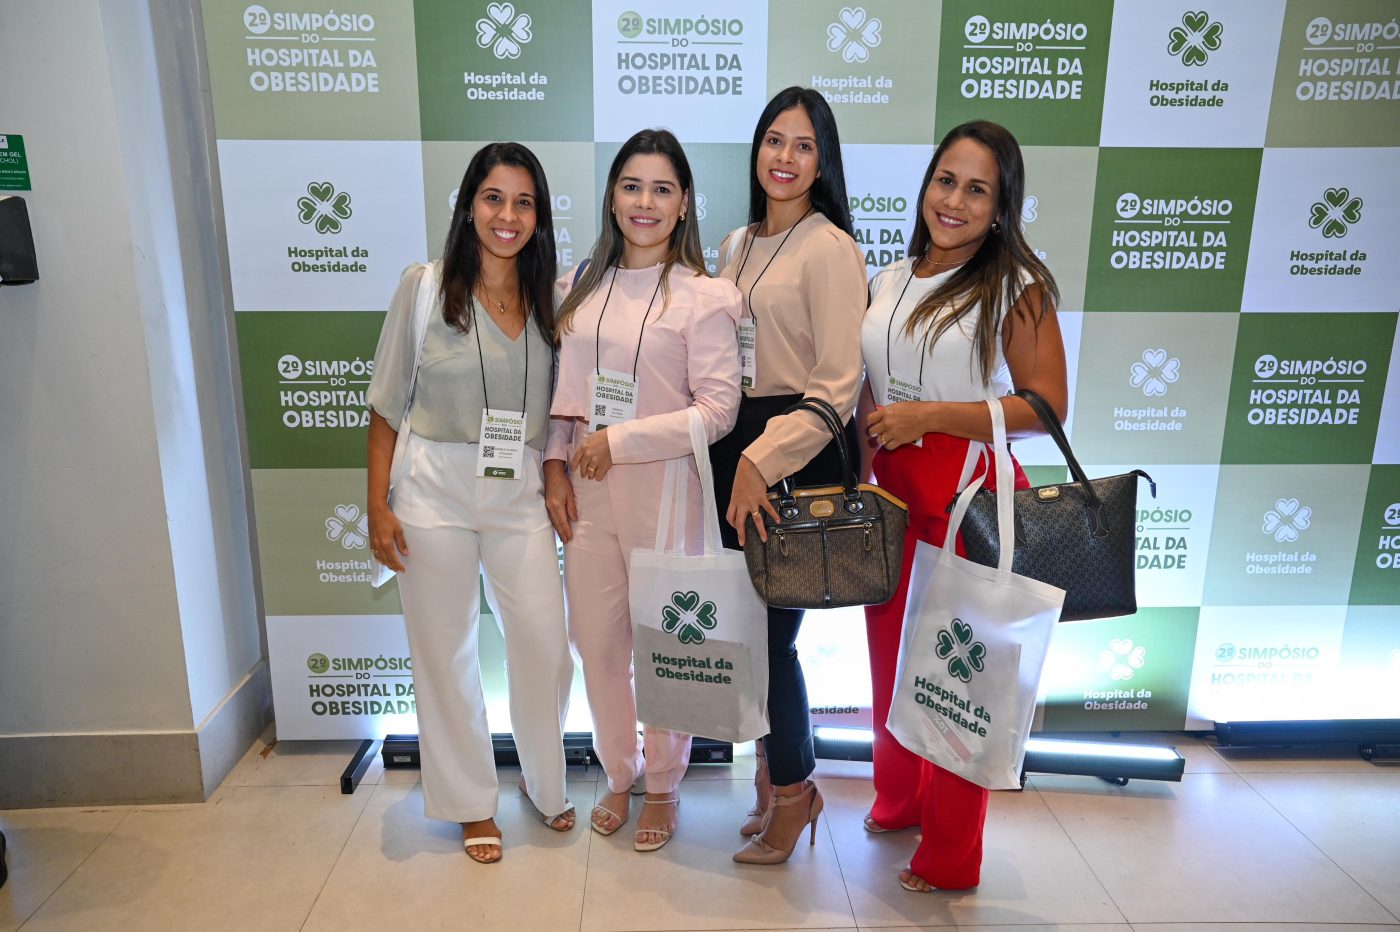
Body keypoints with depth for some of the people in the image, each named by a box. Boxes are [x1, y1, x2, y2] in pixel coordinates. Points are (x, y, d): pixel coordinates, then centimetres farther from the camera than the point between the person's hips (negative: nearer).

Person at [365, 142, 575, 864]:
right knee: (446, 651, 9)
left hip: (519, 493, 2)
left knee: (546, 647, 4)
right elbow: (386, 406, -1)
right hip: (435, 488, -2)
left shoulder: (548, 298, 5)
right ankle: (471, 803, 29)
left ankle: (544, 783, 31)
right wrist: (377, 506, -5)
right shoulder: (425, 287, -3)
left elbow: (559, 409, 10)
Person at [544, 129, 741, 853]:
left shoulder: (702, 297, -7)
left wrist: (620, 441, -15)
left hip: (663, 490, -4)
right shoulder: (580, 288, 9)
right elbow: (563, 390, 12)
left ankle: (662, 785, 31)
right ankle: (618, 774, 36)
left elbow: (718, 410, -13)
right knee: (596, 640, 13)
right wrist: (556, 468, 3)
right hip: (586, 493, 5)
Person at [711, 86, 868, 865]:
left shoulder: (830, 248, -10)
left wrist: (762, 460, -21)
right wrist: (732, 455, 6)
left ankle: (791, 793, 26)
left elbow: (837, 386, -16)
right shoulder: (738, 245, 14)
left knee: (770, 631, 1)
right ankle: (784, 777, 33)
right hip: (734, 446, 7)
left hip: (797, 452, -7)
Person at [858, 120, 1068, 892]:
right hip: (892, 492, 6)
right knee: (890, 655, 15)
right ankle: (897, 799, 40)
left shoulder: (1017, 286, -6)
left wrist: (929, 416, -18)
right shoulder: (890, 281, 10)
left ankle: (950, 856, 23)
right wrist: (861, 481, 11)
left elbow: (1046, 407, -12)